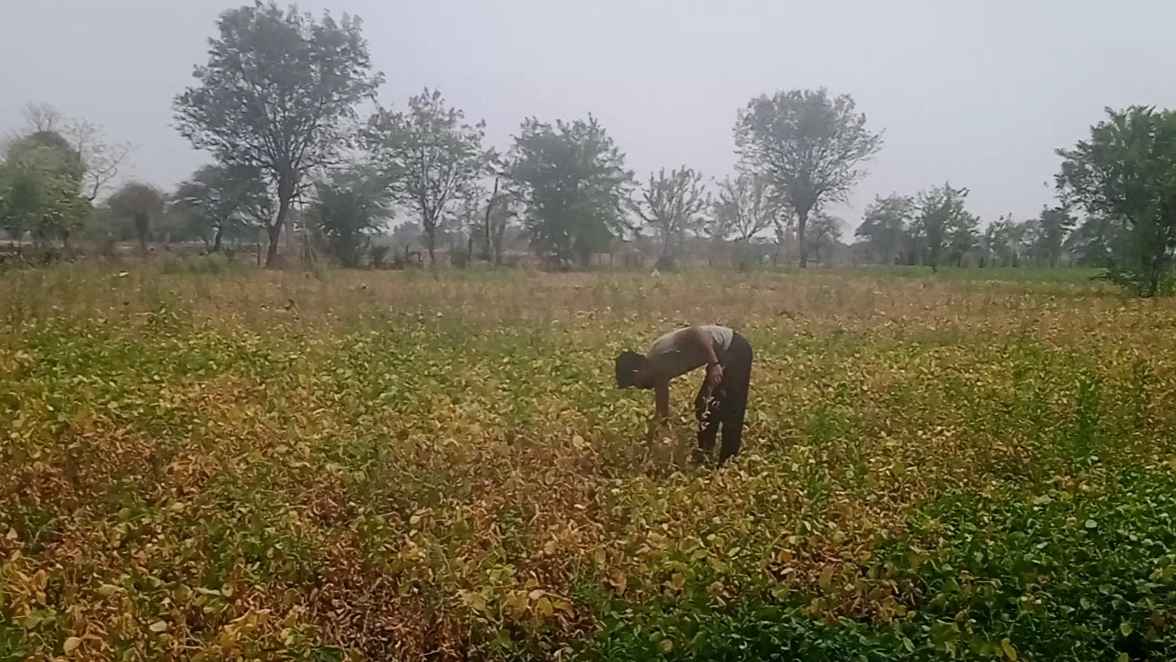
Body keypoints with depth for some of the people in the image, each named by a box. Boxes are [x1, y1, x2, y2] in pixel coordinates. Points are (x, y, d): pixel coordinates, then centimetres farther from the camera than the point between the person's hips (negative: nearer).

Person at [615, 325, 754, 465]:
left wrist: (714, 364, -32)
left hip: (736, 349, -9)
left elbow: (696, 332, -31)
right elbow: (662, 413, 12)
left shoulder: (662, 352, -21)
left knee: (730, 410, -6)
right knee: (704, 407, 13)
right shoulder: (659, 371, 6)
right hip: (724, 353, 10)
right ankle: (704, 458, 22)